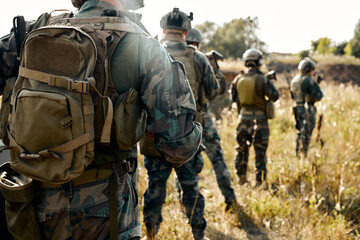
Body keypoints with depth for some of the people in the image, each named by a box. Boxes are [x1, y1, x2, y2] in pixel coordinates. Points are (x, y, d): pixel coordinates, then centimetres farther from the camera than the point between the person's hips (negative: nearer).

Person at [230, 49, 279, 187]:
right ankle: (260, 180, 5)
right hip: (259, 117, -3)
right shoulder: (262, 79, -12)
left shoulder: (238, 79, 1)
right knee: (260, 150, 3)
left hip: (244, 116, 4)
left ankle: (241, 177, 21)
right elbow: (274, 96, -11)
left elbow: (233, 98, 11)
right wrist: (269, 83, 5)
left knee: (242, 147, 16)